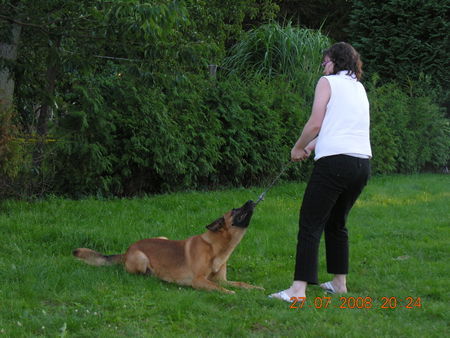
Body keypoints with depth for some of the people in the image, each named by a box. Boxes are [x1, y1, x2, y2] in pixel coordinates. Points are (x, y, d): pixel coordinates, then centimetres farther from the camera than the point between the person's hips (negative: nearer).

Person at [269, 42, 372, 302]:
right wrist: (311, 148, 28)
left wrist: (298, 148, 10)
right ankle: (340, 282, 25)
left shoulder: (328, 82, 2)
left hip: (335, 161, -7)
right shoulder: (359, 88, 22)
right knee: (337, 222, 21)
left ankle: (299, 289, -15)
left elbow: (315, 125, -6)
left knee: (311, 224, -8)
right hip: (363, 163, 8)